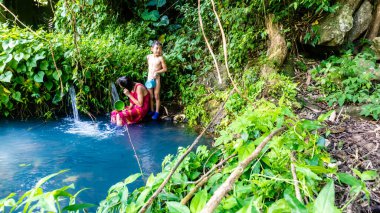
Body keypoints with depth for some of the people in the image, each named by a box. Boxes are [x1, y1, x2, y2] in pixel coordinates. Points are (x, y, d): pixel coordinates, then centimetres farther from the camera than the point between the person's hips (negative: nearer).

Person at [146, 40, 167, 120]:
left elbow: (165, 69, -9)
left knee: (156, 96, 5)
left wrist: (157, 72, -21)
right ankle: (152, 111, 27)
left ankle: (157, 112, 16)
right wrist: (149, 75, 13)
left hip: (156, 79, -4)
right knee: (150, 96, 13)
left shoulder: (160, 58, -12)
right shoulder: (148, 57, 0)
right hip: (149, 79, 4)